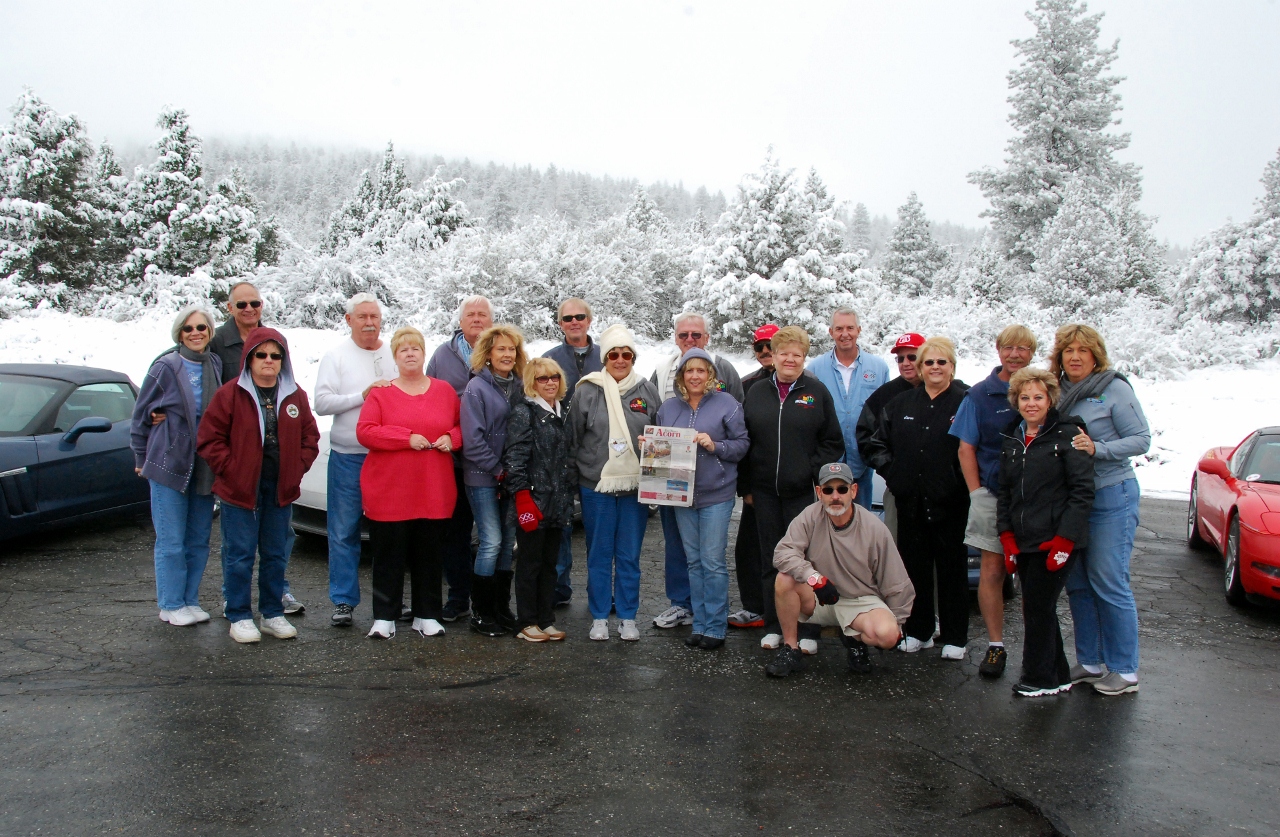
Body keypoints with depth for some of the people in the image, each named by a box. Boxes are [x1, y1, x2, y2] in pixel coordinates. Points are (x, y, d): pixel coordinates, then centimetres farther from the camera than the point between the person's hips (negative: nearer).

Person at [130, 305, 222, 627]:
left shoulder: (216, 366, 5)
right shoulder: (165, 367, -5)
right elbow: (141, 415, 2)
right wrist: (141, 459, 6)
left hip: (204, 466, 4)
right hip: (169, 464, -4)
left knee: (199, 540, 10)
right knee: (171, 542, 2)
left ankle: (190, 600, 22)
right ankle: (171, 605, 14)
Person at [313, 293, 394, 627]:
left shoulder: (396, 353, 9)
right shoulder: (336, 356, 4)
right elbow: (321, 402, -7)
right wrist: (363, 395, -14)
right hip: (348, 457, -1)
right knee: (344, 532, 2)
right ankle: (343, 601, 12)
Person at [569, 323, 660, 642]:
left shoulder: (647, 391, 5)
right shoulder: (587, 391, -1)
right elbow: (573, 438, 4)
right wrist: (579, 472, 0)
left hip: (636, 485, 1)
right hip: (596, 485, -1)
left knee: (630, 555, 8)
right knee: (599, 554, 8)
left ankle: (628, 617, 20)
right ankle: (599, 617, 21)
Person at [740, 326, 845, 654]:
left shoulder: (817, 392, 3)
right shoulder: (757, 392, 10)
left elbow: (832, 442, 2)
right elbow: (744, 441, 11)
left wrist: (817, 477, -8)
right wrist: (746, 485, 7)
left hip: (804, 492, -3)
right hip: (765, 492, 3)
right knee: (770, 560, 9)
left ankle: (809, 630, 10)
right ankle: (773, 627, 19)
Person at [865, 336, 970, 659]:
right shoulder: (900, 404, 12)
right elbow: (878, 444, 17)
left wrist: (960, 482, -12)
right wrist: (891, 472, 5)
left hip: (949, 503, -4)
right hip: (910, 502, 4)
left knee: (952, 570, 5)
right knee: (914, 568, 11)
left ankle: (954, 638, 16)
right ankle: (918, 632, 23)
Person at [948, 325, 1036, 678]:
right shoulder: (981, 394, 3)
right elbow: (966, 449, 4)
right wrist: (977, 493, -3)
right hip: (992, 496, 0)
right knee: (992, 571, 1)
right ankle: (995, 646, 12)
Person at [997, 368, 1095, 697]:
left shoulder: (1066, 434, -7)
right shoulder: (1011, 438, 12)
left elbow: (1082, 490, -11)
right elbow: (1004, 491, 14)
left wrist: (1064, 540, -16)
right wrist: (1007, 537, 5)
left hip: (1056, 541, -6)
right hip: (1023, 542, 6)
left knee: (1039, 608, -2)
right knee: (1036, 608, 11)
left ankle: (1040, 678, 13)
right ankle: (1058, 676, 25)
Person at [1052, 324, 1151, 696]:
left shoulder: (1114, 388, -7)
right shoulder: (1059, 392, 9)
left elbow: (1141, 439, -11)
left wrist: (1098, 449, -23)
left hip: (1110, 496, -6)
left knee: (1109, 584, -4)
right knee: (1077, 584, 10)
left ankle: (1125, 670, 8)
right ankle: (1089, 662, 22)